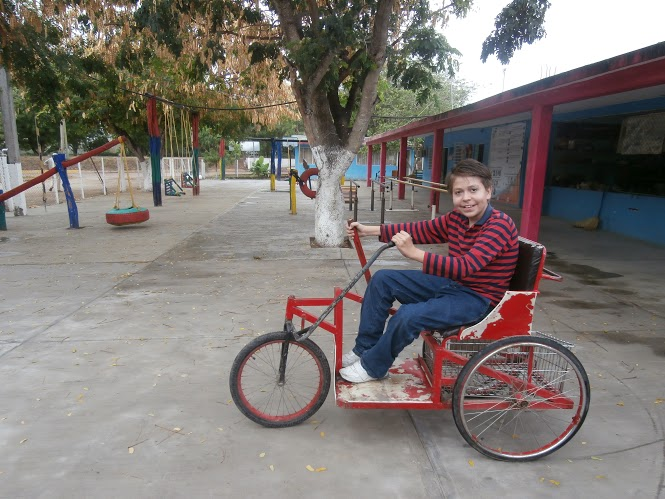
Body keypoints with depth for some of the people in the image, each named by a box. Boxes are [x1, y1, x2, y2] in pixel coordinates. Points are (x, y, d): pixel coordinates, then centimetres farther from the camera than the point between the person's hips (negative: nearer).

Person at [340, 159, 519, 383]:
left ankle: (372, 367, -2)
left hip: (477, 298, -8)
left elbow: (465, 266, -33)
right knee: (382, 279, 1)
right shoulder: (456, 218, 2)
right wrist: (369, 230, 3)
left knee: (409, 315, -30)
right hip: (450, 283, 9)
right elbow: (420, 229, 6)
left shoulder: (500, 224, -22)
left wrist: (414, 253, -40)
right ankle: (364, 349, 10)